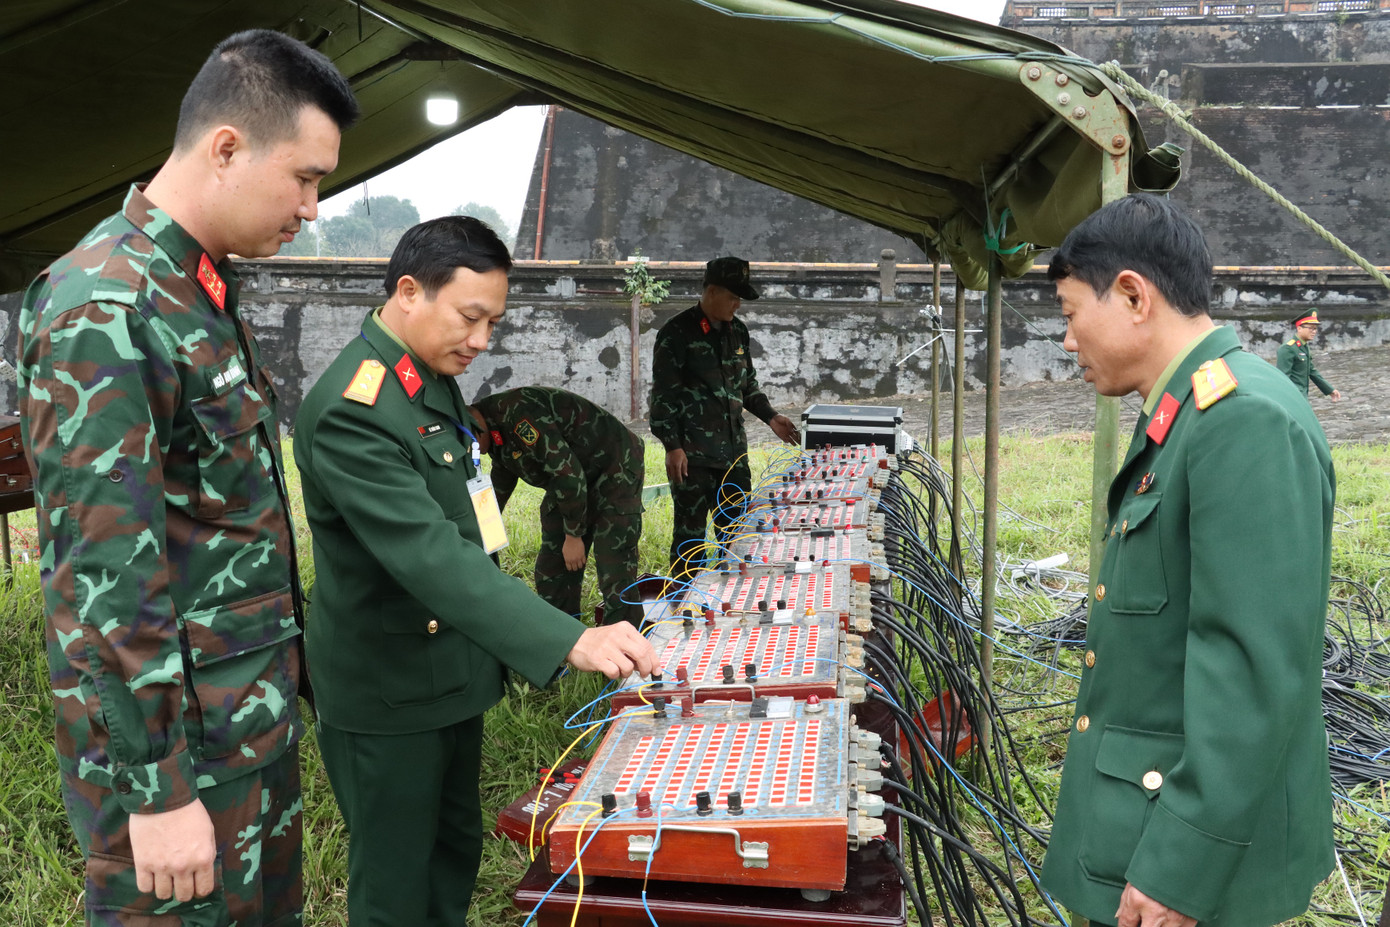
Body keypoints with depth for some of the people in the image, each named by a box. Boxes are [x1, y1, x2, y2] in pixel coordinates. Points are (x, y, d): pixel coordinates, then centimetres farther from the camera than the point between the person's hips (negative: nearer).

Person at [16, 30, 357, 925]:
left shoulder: (207, 289, 9)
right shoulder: (104, 311, -20)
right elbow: (107, 572, -23)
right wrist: (159, 788, -20)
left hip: (258, 707, 9)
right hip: (174, 734, -9)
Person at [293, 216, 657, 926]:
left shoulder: (433, 375, 5)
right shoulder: (351, 408, -26)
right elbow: (430, 555, -37)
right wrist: (570, 640, -43)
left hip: (451, 671, 9)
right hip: (389, 694, -9)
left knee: (455, 854, 22)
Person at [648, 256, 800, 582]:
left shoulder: (738, 331, 10)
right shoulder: (677, 333, -10)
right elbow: (664, 395, -12)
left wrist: (769, 416, 13)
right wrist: (672, 446, -16)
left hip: (733, 451, 7)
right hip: (692, 455, -6)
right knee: (690, 533, 2)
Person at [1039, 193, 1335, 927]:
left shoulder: (1248, 421, -22)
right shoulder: (1183, 419, 9)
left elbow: (1258, 670, -25)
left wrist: (1180, 865, -22)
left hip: (1199, 838, -9)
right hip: (1141, 805, 9)